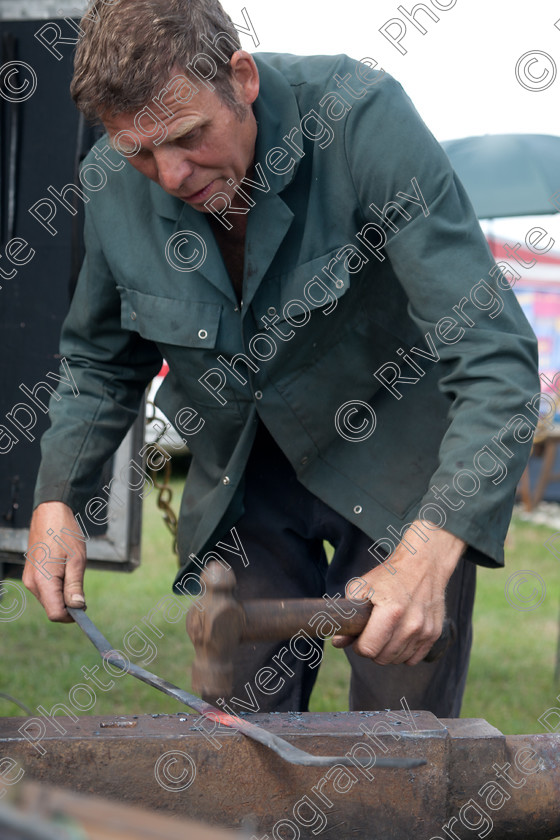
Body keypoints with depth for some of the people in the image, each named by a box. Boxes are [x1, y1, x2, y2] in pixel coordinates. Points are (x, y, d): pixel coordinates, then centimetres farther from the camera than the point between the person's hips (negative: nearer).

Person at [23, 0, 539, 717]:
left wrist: (427, 554, -41)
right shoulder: (114, 185, -13)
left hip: (391, 458, -3)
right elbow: (101, 363, 8)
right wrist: (56, 499, -7)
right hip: (238, 478, 3)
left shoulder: (362, 119, -27)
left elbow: (493, 357, -30)